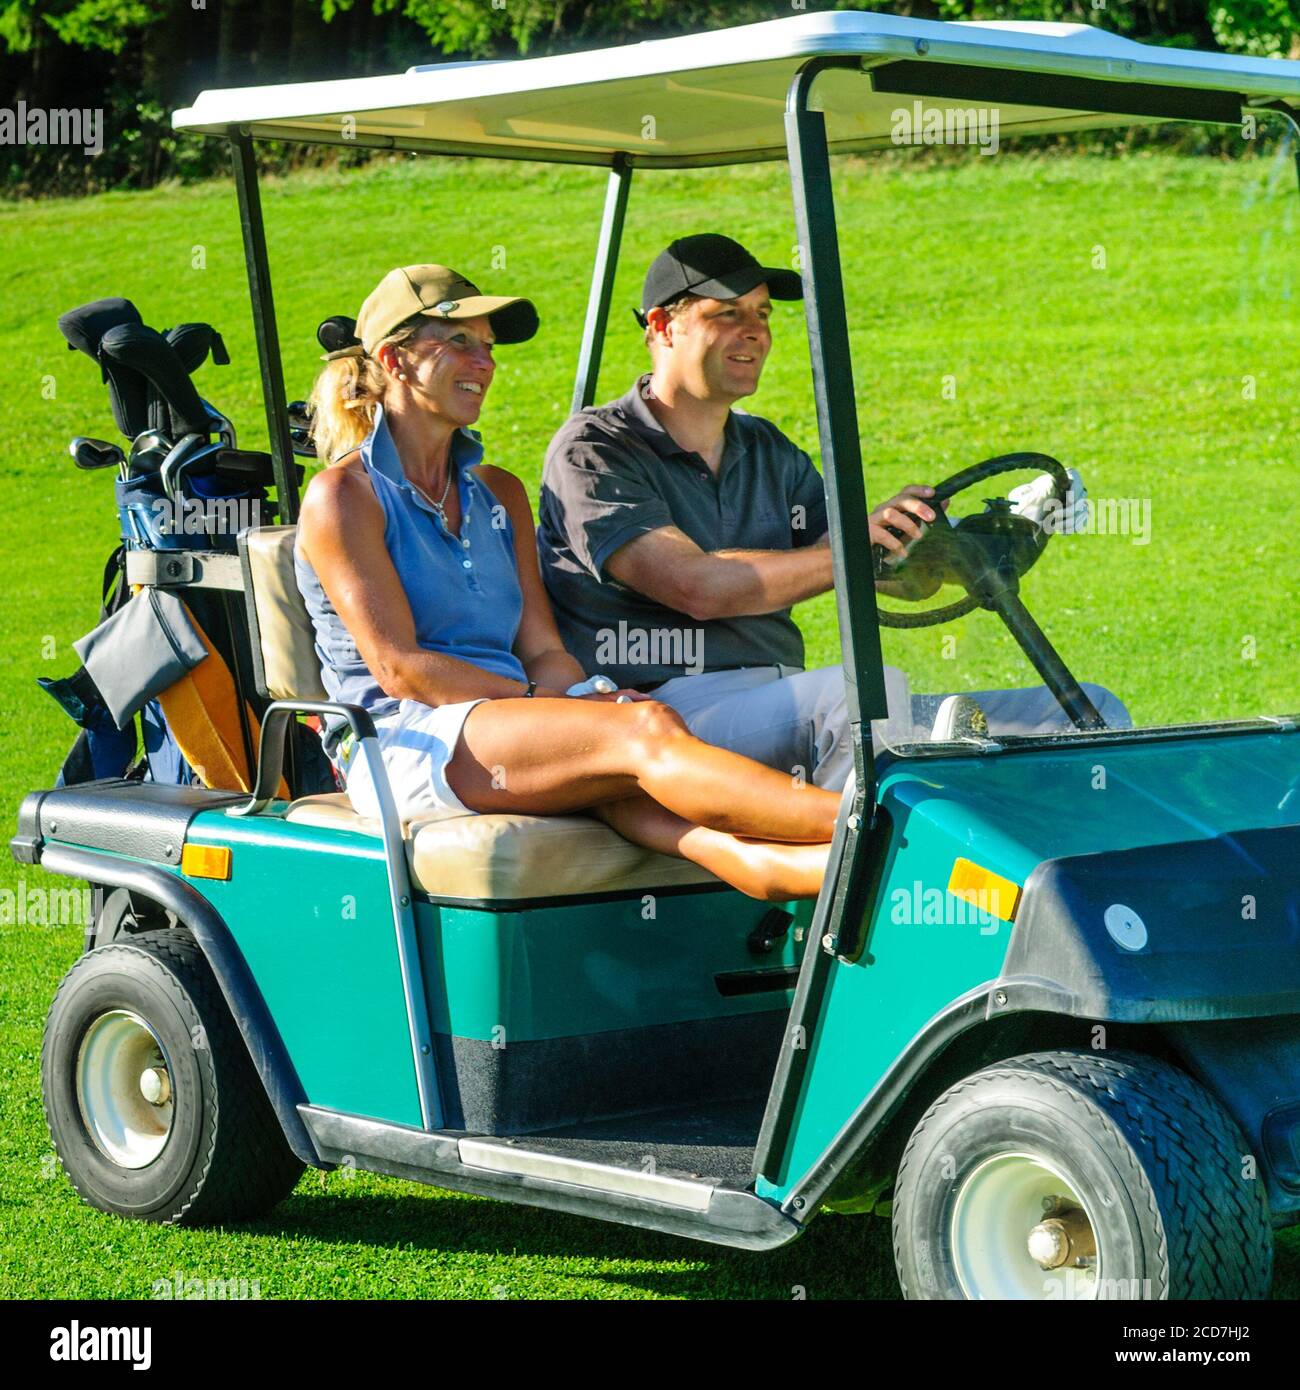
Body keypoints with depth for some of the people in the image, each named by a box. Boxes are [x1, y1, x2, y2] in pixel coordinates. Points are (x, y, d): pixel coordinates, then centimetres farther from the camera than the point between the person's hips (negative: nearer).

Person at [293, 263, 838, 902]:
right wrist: (542, 703, -15)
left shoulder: (497, 493, 22)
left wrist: (582, 695, -10)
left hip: (509, 718, 6)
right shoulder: (342, 497, 0)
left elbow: (543, 650, 14)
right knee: (645, 728, -30)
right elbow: (398, 668, -9)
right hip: (404, 741, -6)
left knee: (630, 796, -32)